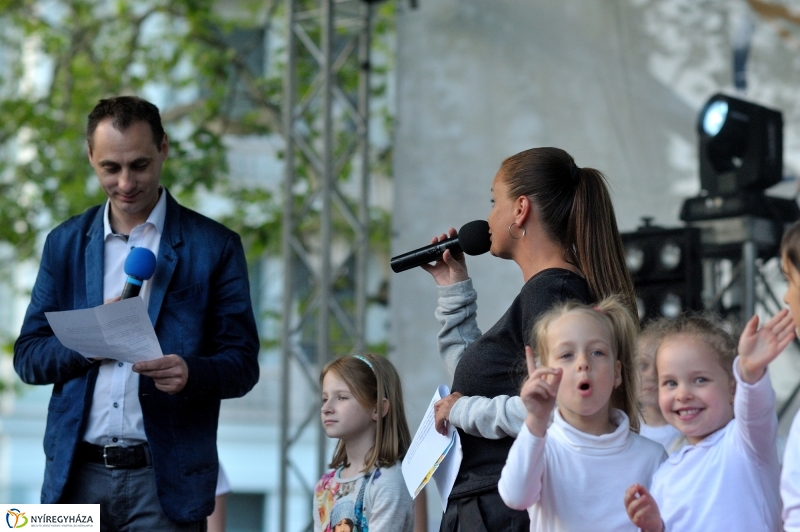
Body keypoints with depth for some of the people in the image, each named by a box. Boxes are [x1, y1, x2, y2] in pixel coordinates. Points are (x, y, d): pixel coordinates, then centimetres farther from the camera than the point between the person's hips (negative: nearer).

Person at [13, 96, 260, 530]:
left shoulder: (214, 246, 1)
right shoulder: (65, 243, 10)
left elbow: (242, 364, 0)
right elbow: (28, 356, 7)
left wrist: (191, 373, -22)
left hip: (165, 480, -2)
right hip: (78, 475, 2)